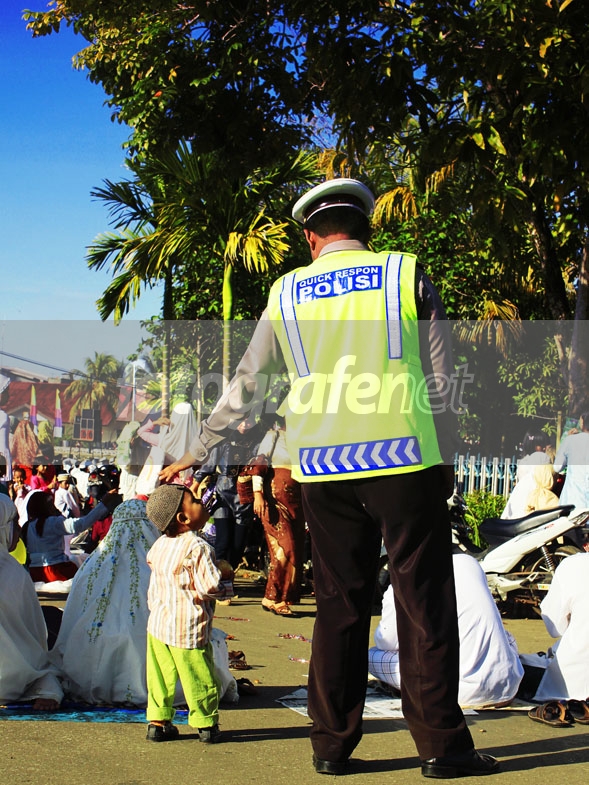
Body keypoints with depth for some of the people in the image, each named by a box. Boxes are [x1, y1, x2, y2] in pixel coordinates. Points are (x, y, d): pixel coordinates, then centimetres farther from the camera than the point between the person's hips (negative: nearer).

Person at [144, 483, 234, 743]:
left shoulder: (159, 545, 5)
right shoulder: (198, 548, -18)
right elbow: (210, 587, -21)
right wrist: (225, 576, -3)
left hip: (158, 624, 7)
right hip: (188, 629, -7)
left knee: (161, 676, 15)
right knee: (200, 679, 7)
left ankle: (157, 722, 19)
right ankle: (206, 724, 18)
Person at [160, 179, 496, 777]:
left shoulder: (286, 294, 11)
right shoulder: (406, 276, 5)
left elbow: (244, 387, 17)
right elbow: (440, 381, 4)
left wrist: (196, 453, 28)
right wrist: (444, 459, 11)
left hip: (322, 469, 3)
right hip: (403, 458, -2)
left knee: (339, 604, 10)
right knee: (424, 600, 2)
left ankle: (331, 744, 14)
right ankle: (440, 743, 5)